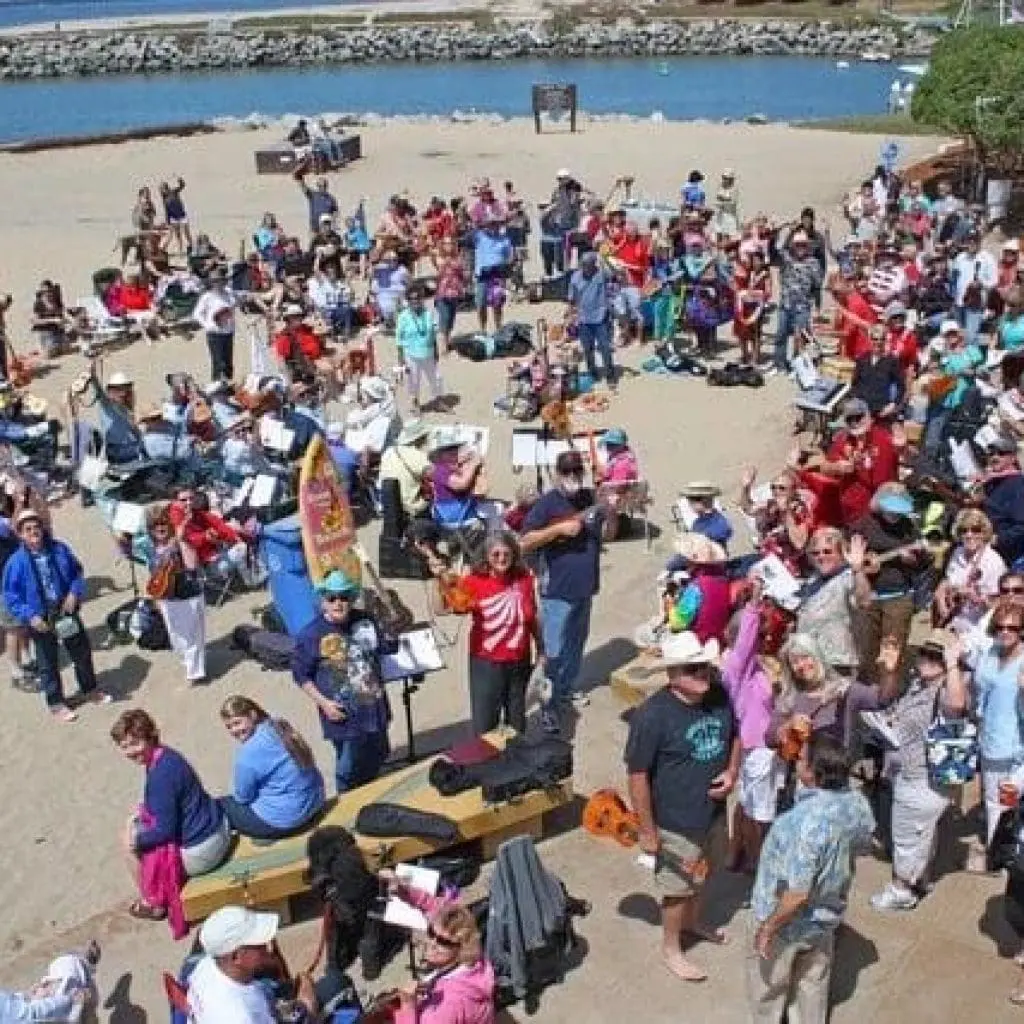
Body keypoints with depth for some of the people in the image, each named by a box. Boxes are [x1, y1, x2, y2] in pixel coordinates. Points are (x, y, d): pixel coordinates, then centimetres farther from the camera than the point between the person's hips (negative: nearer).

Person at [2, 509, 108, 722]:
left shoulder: (59, 550, -8)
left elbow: (77, 572, 6)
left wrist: (75, 593, -11)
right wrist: (29, 616, -19)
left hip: (66, 612, 3)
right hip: (40, 620, -3)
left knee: (82, 651, 18)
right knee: (48, 663, 10)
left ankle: (90, 690, 42)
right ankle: (56, 703, 28)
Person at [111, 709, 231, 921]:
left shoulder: (160, 775, -28)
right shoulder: (166, 755, 0)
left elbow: (166, 831, -23)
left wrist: (136, 839, -9)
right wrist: (142, 810, 8)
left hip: (200, 853, -9)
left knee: (130, 844, 7)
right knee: (136, 827, 26)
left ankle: (151, 904, 24)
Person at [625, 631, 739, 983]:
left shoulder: (720, 697, -11)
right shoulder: (652, 715, -29)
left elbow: (734, 736, 9)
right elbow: (637, 775, -22)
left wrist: (731, 772, -8)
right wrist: (647, 830, -17)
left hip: (714, 812, 6)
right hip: (677, 823, -6)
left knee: (701, 875, 29)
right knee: (678, 888, 15)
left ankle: (691, 922, 56)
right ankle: (671, 949, 39)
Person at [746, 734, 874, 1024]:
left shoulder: (806, 821, -40)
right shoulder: (858, 803, -16)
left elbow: (798, 893, -34)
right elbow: (863, 839, 7)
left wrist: (768, 927, -20)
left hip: (788, 923, -6)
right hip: (826, 916, 7)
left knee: (767, 985, 20)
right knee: (815, 980, 29)